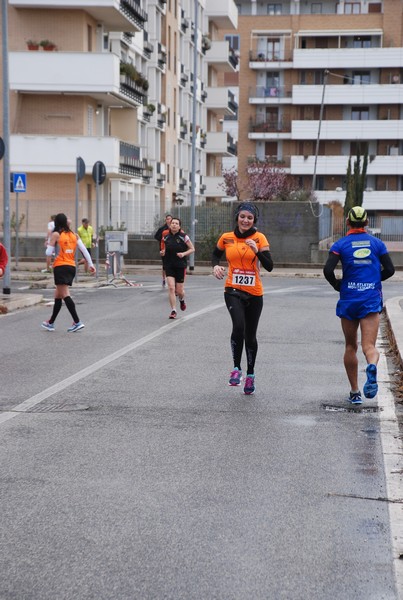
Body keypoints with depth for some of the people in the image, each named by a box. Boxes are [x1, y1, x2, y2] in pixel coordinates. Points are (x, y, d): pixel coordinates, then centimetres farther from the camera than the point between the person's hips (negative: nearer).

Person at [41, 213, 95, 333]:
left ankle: (77, 322, -20)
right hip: (72, 267, 6)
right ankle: (51, 323, 25)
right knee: (58, 295, 16)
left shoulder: (56, 234, -4)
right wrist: (91, 264, 7)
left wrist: (49, 244, 17)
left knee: (65, 294, -10)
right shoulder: (74, 235, 9)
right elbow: (84, 249, 4)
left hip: (61, 267, -6)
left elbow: (49, 252, -4)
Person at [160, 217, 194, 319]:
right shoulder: (166, 237, 3)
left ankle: (182, 300, 40)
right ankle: (173, 311, -5)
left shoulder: (184, 236, -5)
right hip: (169, 266, 2)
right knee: (171, 288, -12)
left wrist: (184, 254, -15)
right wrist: (162, 252, -4)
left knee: (179, 291, 3)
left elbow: (192, 249, 2)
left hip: (181, 266, -2)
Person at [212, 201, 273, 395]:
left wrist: (257, 251, -27)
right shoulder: (226, 238, 2)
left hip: (254, 293, 0)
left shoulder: (259, 238, -5)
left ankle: (250, 375, 30)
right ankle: (236, 368, -8)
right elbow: (216, 254, 20)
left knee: (250, 335, 10)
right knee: (238, 326, -25)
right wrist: (215, 265, -1)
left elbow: (269, 266, -12)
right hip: (233, 290, 0)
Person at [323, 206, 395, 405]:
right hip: (371, 300, 0)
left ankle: (355, 392, 18)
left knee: (350, 346, 14)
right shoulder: (377, 243, 5)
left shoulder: (341, 244, -1)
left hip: (348, 300, 0)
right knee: (369, 345, -7)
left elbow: (328, 270, -12)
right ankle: (372, 367, -43)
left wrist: (337, 284, 7)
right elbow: (390, 269, 4)